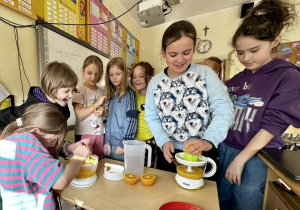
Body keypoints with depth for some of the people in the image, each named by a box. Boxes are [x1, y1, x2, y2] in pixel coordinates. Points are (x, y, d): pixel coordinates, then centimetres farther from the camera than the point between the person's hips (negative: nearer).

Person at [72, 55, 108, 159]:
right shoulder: (79, 91, -8)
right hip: (84, 134, -4)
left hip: (100, 133, 5)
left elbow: (107, 114, 11)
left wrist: (103, 111, -11)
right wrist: (97, 103, -17)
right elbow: (79, 115, -16)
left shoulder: (102, 92, 7)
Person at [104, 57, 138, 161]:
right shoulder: (112, 95, 10)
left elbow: (131, 120, -14)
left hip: (122, 144, -6)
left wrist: (124, 143, -13)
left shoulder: (129, 94, -10)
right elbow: (109, 120, 11)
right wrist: (107, 141, 8)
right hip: (110, 142, 6)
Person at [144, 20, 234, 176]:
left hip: (202, 152, -1)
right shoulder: (155, 82, -2)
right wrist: (163, 141, -14)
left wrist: (209, 140, -29)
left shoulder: (205, 73, -8)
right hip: (168, 152, 3)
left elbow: (224, 109, -14)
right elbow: (151, 117, 0)